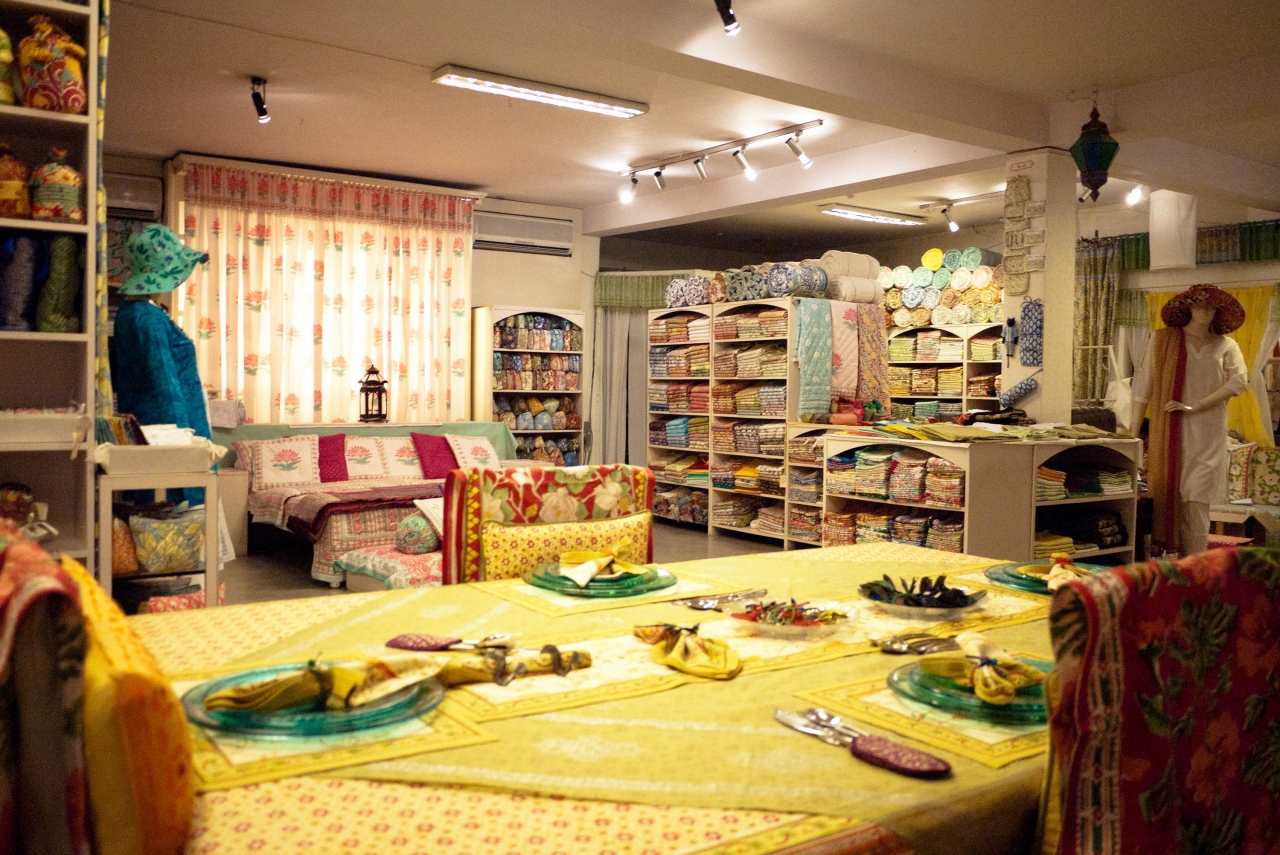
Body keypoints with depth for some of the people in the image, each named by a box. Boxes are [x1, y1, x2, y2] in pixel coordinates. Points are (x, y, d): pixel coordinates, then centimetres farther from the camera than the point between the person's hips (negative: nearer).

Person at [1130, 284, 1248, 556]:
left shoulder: (1225, 345, 10)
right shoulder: (1163, 340, 7)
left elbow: (1239, 380, -5)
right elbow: (1143, 386, 2)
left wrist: (1195, 407, -14)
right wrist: (1133, 432, -4)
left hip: (1208, 433, 0)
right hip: (1170, 431, 0)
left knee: (1196, 498, -2)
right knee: (1167, 491, -1)